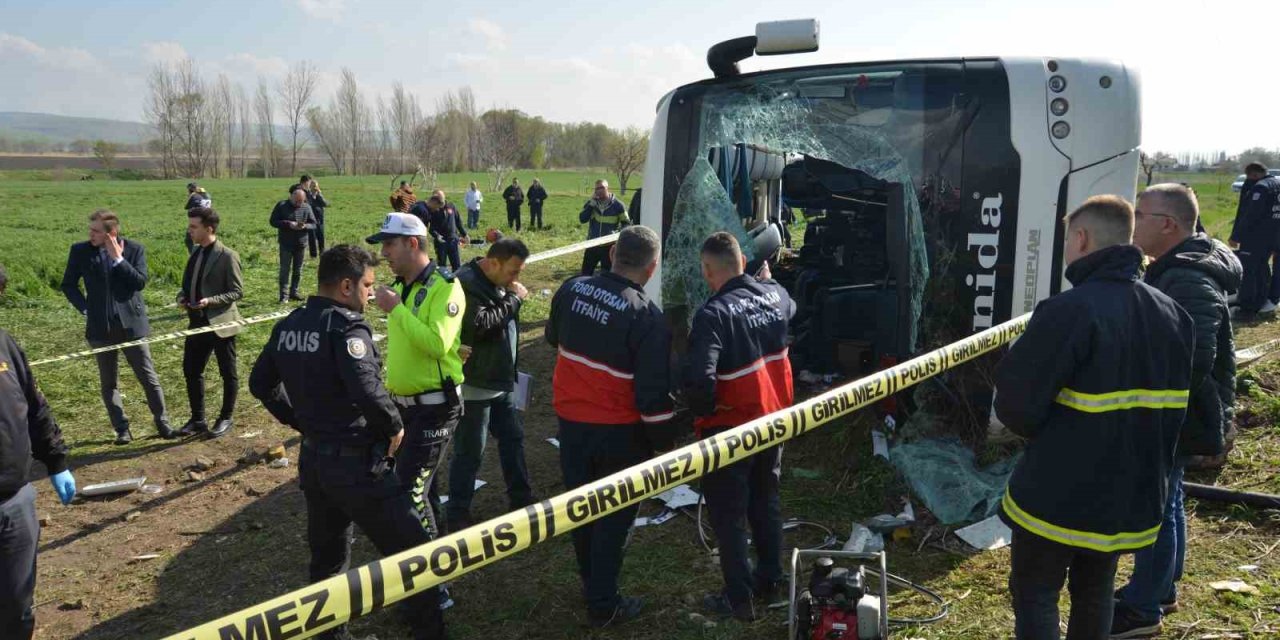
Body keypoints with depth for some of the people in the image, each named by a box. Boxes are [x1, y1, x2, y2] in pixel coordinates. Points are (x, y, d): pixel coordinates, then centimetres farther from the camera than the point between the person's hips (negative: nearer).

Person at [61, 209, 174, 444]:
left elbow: (141, 282, -13)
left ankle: (162, 422, 16)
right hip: (101, 326, 2)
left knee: (149, 377, 4)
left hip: (131, 324, -2)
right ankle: (122, 429, 17)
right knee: (108, 382, 7)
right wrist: (84, 307, -3)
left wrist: (118, 259, -17)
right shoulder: (80, 251, 0)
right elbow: (68, 284, 9)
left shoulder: (134, 249, -4)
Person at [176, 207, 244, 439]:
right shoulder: (196, 253, 10)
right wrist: (182, 297, -1)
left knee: (228, 373, 6)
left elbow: (238, 291, -13)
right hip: (198, 323, 8)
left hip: (221, 323, -8)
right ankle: (198, 420, 25)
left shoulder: (227, 256, -13)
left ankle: (225, 419, 21)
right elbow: (189, 283, 20)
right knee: (191, 370, 11)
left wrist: (210, 301, -24)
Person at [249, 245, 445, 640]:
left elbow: (260, 383, 17)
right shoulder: (346, 327, -19)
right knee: (411, 550, 2)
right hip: (355, 463, -9)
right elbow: (366, 390, -32)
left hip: (313, 459, 9)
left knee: (327, 557, 21)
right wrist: (394, 426, -15)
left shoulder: (288, 326, 7)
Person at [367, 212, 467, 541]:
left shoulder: (445, 286, -16)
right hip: (402, 403, 8)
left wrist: (396, 309, -23)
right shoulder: (400, 285, 9)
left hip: (434, 406, -8)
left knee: (410, 489, -7)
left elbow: (438, 344, -29)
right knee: (420, 483, 19)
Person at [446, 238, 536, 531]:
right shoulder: (467, 284, -21)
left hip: (501, 380, 9)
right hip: (475, 384, -9)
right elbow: (480, 325, -32)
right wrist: (514, 300, -22)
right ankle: (457, 513, 14)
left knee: (513, 437, 18)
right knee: (470, 450, 0)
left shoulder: (499, 283, 8)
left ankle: (521, 497, 33)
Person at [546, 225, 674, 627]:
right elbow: (653, 392, -20)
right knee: (614, 515, 10)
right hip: (619, 432, -5)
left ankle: (590, 583, 39)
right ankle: (603, 605, 19)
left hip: (570, 420, 5)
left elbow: (553, 338, 15)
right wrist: (662, 440, -5)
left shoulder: (572, 289, -5)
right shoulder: (647, 318, -22)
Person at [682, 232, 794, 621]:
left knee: (728, 515, 10)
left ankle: (739, 599, 21)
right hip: (774, 419, 7)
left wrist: (703, 412, -13)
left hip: (731, 429, -7)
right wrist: (766, 279, 38)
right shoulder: (776, 295, -4)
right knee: (766, 501, 24)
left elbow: (697, 379, -33)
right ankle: (770, 581, 38)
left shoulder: (714, 314, -26)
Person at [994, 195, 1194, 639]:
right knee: (1096, 594, 22)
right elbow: (1172, 408, 9)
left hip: (1059, 495, -7)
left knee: (1035, 597, 8)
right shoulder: (1173, 315, 3)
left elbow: (1016, 406, -21)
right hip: (1132, 494, 7)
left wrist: (1044, 434, 0)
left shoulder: (1070, 310, -21)